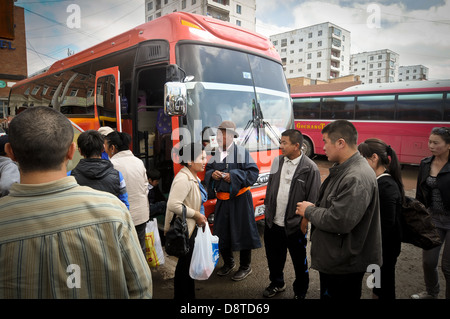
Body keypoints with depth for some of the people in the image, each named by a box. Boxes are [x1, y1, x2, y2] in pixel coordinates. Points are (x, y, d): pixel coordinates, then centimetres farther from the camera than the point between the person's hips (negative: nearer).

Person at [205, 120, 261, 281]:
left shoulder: (241, 152, -10)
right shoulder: (215, 154, 6)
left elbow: (253, 172, -13)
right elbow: (207, 171, 13)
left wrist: (233, 176, -21)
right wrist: (212, 174, -10)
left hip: (240, 198, -5)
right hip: (221, 199, 5)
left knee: (242, 231, 4)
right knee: (222, 232, 13)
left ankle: (245, 266, 25)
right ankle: (228, 263, 37)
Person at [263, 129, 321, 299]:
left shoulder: (310, 168, -16)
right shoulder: (277, 161, 2)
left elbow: (313, 199, -13)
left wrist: (304, 222, -11)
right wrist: (268, 210, 12)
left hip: (294, 227, -5)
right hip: (272, 222, 5)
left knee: (299, 262, 16)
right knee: (274, 258, 22)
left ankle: (300, 292, 40)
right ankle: (277, 283, 48)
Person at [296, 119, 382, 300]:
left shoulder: (357, 178, -27)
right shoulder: (342, 169, 7)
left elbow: (340, 221, -31)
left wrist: (309, 211, -16)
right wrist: (314, 208, 0)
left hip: (344, 265, -10)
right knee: (327, 294, 26)